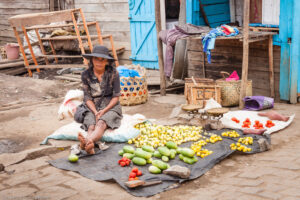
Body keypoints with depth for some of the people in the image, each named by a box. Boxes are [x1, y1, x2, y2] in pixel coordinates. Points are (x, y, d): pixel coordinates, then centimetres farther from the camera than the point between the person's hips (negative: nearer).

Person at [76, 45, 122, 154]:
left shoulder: (113, 73, -4)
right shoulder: (86, 75, 1)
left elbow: (116, 96, -3)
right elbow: (87, 98, 1)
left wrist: (104, 111, -16)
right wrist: (95, 112, -17)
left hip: (110, 106, -2)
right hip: (92, 107, 2)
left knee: (101, 123, -36)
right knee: (91, 126, -32)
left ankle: (87, 141, -66)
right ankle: (89, 146, -64)